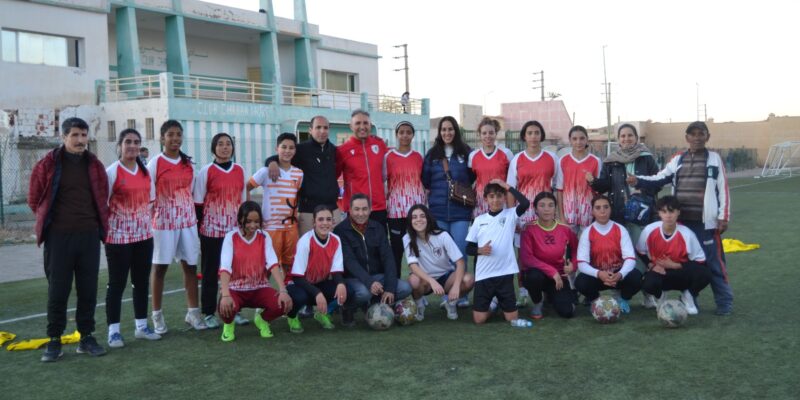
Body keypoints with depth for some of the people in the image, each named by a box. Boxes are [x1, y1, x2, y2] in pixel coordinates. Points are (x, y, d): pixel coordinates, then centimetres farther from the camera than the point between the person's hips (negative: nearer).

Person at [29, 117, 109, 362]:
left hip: (89, 235, 3)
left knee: (88, 289, 6)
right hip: (58, 236, -3)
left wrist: (100, 224, 11)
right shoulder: (48, 164, -2)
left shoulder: (95, 166, 7)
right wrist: (50, 220, 10)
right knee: (57, 291, 2)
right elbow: (34, 200, 7)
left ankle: (86, 337, 16)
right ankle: (54, 341, 12)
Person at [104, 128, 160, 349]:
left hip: (144, 234, 6)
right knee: (117, 283, -1)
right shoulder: (112, 171, -10)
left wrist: (147, 220, 11)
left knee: (142, 281, 11)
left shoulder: (145, 170, 9)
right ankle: (113, 331, 6)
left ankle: (141, 326, 22)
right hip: (119, 236, -6)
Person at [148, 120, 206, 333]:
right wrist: (149, 223, -8)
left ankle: (193, 312, 15)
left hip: (188, 220, 4)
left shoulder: (189, 163, 8)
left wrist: (194, 217, 11)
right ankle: (157, 315, 14)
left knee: (190, 265, 6)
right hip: (163, 221, -4)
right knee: (159, 266, 4)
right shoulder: (155, 163, -5)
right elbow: (148, 197, -5)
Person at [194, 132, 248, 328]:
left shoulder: (240, 170, 7)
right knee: (211, 272, 5)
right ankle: (209, 313, 13)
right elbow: (198, 203, -1)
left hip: (235, 229, 3)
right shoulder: (206, 172, -4)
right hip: (212, 230, -3)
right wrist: (199, 226, -3)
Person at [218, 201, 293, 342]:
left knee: (283, 304, -28)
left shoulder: (264, 237, -2)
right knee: (225, 307, -36)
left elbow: (273, 264, -15)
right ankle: (229, 324, 4)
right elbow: (225, 267, -21)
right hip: (235, 289, -2)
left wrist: (283, 290, -30)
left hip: (259, 288, 2)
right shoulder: (230, 237, -9)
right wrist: (225, 295, -37)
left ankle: (262, 319, 9)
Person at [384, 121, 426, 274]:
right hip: (396, 209, -3)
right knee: (397, 247, -2)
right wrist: (386, 197, -8)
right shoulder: (388, 156, 1)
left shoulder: (418, 156, 10)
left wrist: (425, 202, 9)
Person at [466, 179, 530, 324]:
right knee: (479, 320, -1)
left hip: (505, 273, -1)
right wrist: (480, 250, -13)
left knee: (512, 318, 4)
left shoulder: (511, 215, 2)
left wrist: (507, 187, -12)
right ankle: (492, 304, 31)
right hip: (483, 274, 1)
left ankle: (500, 302, 35)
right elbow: (469, 249, 8)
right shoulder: (479, 220, 6)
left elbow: (525, 203, -19)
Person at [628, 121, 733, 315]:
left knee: (714, 262, -2)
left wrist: (723, 217, -4)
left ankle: (724, 302, 9)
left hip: (706, 222, -4)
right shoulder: (678, 160, 12)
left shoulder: (714, 159, 3)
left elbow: (723, 189, 1)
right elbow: (660, 179, 12)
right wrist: (638, 180, -6)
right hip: (681, 221, 4)